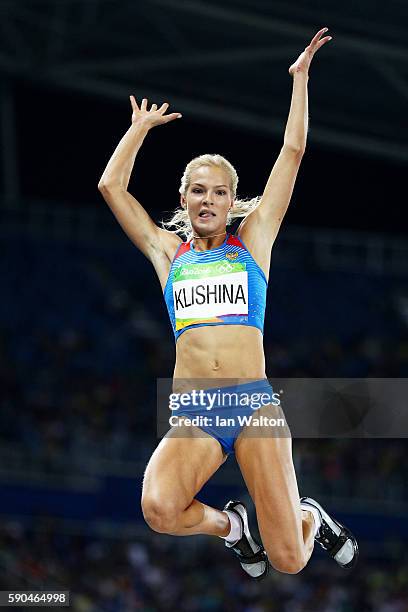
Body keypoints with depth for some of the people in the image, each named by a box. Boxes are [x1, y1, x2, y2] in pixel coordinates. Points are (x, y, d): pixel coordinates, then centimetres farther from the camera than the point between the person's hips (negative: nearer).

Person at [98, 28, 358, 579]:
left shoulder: (253, 240, 14)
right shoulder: (168, 252, 17)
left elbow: (293, 152, 12)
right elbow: (112, 186, 15)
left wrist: (300, 77, 17)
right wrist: (141, 125, 25)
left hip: (255, 405, -1)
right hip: (193, 414, 1)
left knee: (289, 561, -8)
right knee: (159, 508, -32)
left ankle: (311, 519, 31)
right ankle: (230, 525, 4)